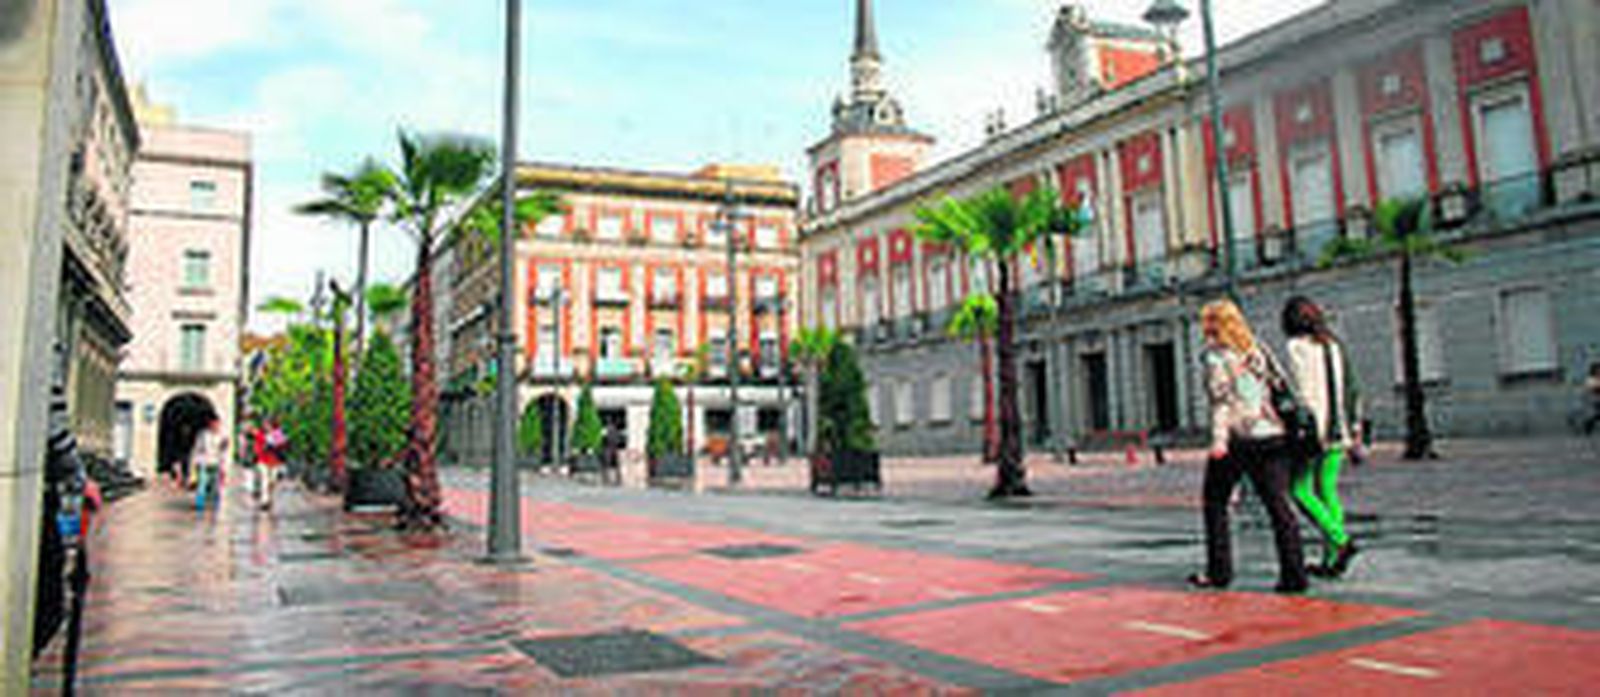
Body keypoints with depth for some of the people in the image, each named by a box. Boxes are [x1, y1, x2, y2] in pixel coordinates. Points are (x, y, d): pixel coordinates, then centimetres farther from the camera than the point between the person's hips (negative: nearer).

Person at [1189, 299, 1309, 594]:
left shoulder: (1213, 354, -1)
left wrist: (1219, 437, -19)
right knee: (1278, 504, 4)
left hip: (1239, 438, -5)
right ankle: (1294, 574, -1)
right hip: (1272, 434, 5)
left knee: (1214, 503, 10)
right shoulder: (1257, 350, 17)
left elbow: (1221, 396, -13)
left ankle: (1218, 571, 12)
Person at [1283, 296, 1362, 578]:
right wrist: (1354, 425, 17)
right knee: (1327, 490, 12)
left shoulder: (1297, 346, -8)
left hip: (1312, 428, -7)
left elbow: (1302, 389, -16)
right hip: (1339, 428, 7)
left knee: (1299, 489, 3)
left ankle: (1341, 541, -10)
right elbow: (1351, 388, 13)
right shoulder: (1334, 344, 12)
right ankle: (1331, 559, 13)